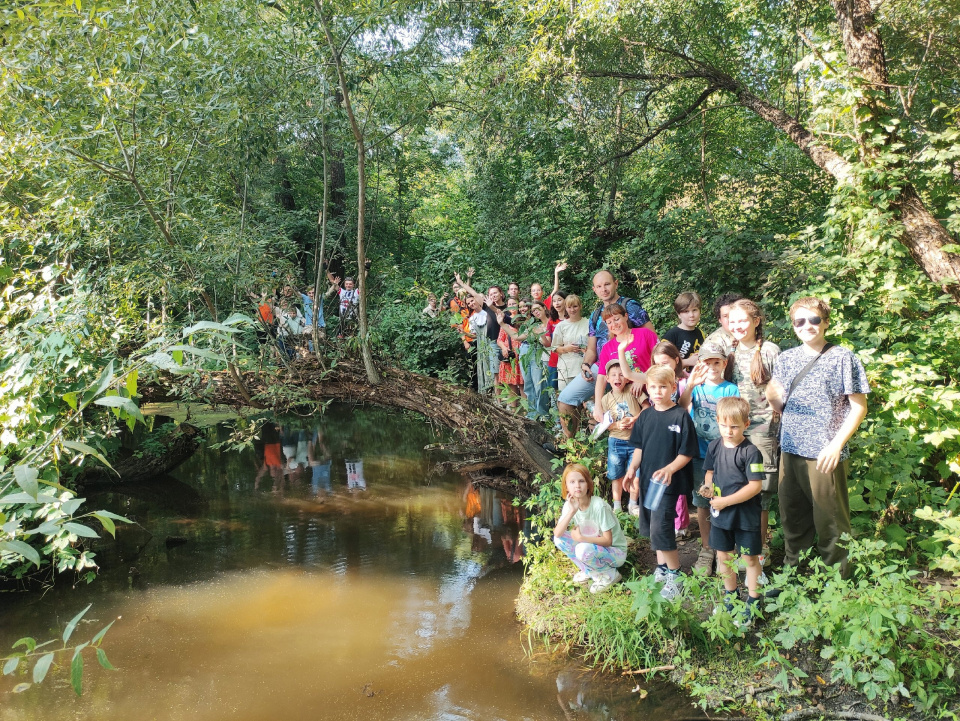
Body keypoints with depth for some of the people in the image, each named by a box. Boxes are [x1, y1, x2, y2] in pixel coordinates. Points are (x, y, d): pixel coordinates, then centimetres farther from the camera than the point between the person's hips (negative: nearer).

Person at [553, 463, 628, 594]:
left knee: (583, 549, -33)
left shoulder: (598, 506, -26)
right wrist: (572, 511, -33)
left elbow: (608, 540, -22)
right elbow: (557, 533, -21)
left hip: (615, 550, -6)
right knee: (559, 539, -12)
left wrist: (581, 538, -30)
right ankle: (588, 571, 4)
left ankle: (609, 574, -5)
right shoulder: (570, 504, -10)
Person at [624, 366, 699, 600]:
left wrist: (669, 469, -24)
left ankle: (675, 575, 5)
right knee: (650, 526, 15)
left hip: (669, 482, -7)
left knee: (660, 528, -10)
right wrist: (632, 468, 0)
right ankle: (661, 568, 31)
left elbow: (687, 452, -12)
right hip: (647, 480, 7)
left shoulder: (681, 416, -12)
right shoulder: (645, 416, 6)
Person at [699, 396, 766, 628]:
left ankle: (752, 603, 23)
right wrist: (708, 487, -9)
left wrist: (725, 501, -19)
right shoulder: (714, 446, 0)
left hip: (746, 515, -5)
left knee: (750, 558, 8)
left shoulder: (751, 452, -17)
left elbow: (755, 486, -20)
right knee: (723, 556, 17)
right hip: (720, 514, 5)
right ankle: (730, 597, 36)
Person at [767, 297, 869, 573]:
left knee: (829, 519, 3)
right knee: (792, 515, 14)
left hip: (825, 454, -4)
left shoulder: (842, 358, -5)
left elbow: (859, 407, -5)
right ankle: (792, 568, 30)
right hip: (790, 449, 5)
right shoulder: (786, 359, 8)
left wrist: (836, 445, -14)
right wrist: (772, 396, -11)